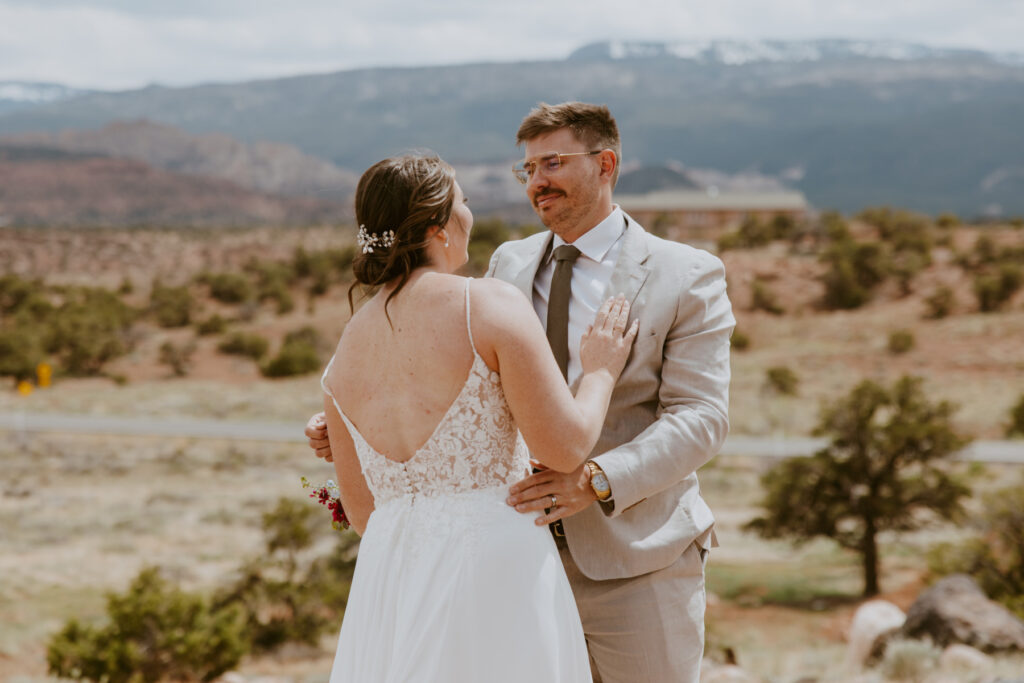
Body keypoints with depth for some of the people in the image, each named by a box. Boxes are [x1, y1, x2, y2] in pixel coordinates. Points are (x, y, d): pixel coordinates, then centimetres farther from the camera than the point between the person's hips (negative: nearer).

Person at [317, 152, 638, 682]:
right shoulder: (494, 306, -9)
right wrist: (600, 373, 7)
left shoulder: (345, 352, 10)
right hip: (494, 570, -6)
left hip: (389, 580, 6)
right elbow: (564, 448, -12)